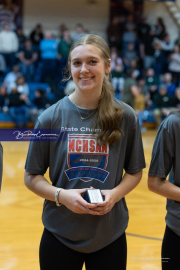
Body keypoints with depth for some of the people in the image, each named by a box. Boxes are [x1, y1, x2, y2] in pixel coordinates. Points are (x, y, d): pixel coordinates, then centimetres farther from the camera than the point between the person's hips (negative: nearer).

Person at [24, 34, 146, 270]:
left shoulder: (126, 117, -3)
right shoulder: (51, 118, -5)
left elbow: (134, 172, 7)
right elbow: (31, 177, 0)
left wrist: (115, 194, -12)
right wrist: (61, 195, -17)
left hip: (110, 236, 1)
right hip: (60, 235, 0)